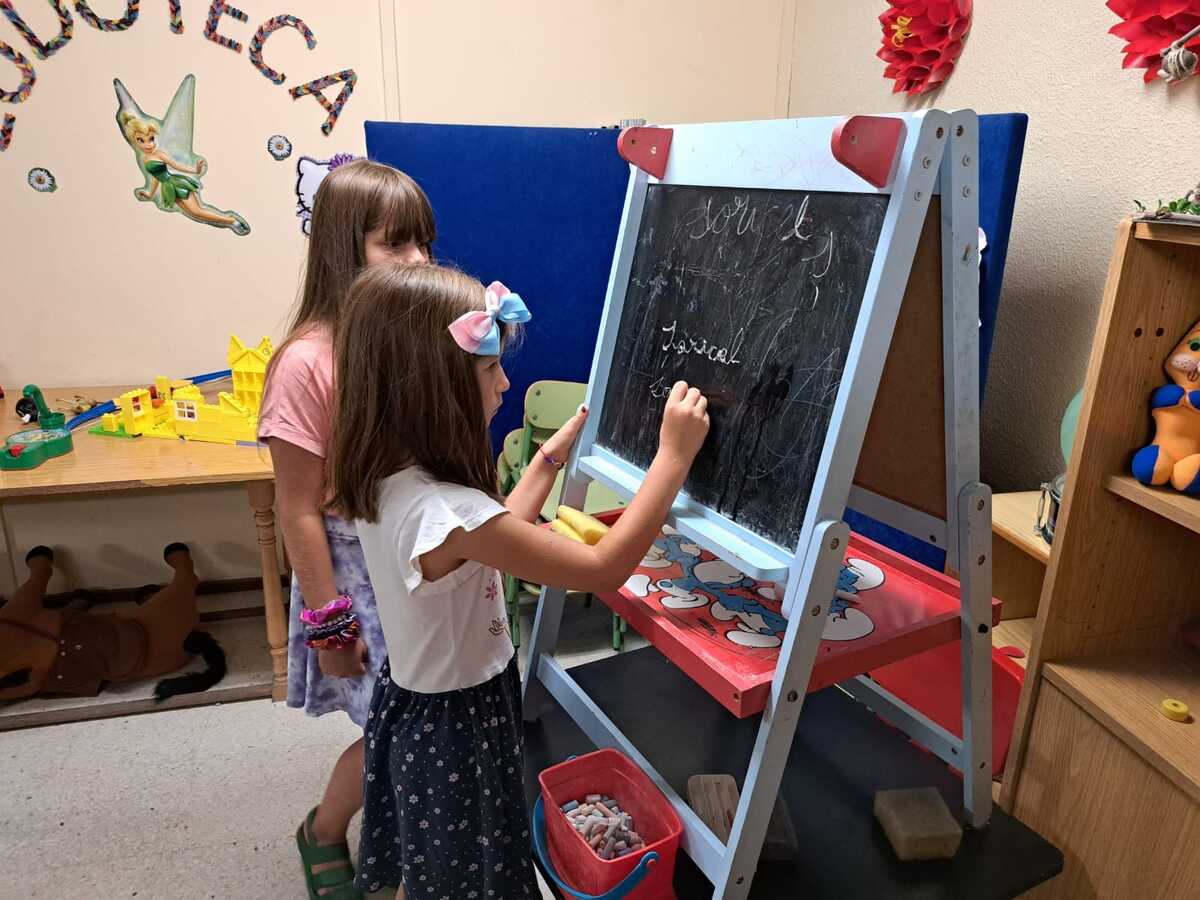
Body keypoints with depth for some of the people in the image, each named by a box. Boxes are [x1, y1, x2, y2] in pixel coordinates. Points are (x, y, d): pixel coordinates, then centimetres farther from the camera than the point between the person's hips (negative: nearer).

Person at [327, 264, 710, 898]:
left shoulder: (386, 480, -8)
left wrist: (551, 458, 6)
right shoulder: (445, 512, -36)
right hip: (455, 725, -8)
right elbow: (603, 570, -31)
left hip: (415, 701, 8)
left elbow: (491, 539, 6)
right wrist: (674, 454, -25)